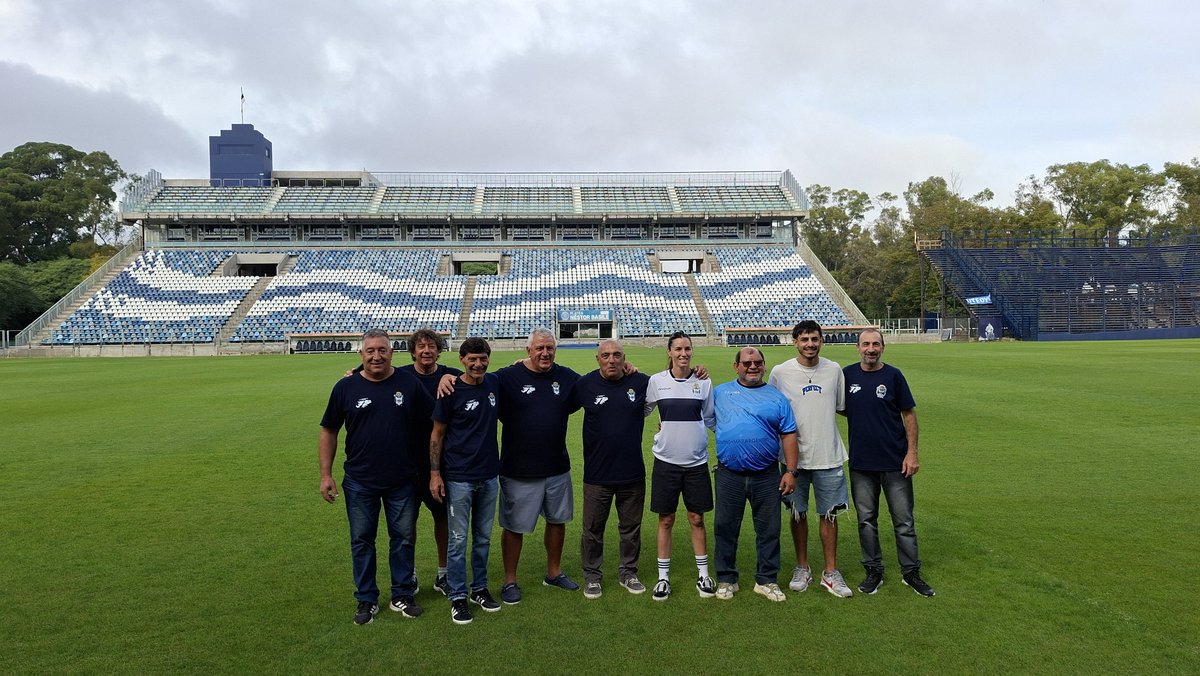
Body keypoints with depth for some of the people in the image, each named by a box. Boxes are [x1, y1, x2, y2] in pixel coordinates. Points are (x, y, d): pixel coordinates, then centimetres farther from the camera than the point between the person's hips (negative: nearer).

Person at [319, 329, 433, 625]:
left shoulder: (409, 384, -4)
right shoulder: (346, 387, -4)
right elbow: (328, 431, 2)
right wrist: (326, 475, -2)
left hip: (402, 481, 0)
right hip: (359, 482, 0)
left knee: (403, 538, 11)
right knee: (361, 541, 10)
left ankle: (402, 595, 27)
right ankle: (366, 600, 25)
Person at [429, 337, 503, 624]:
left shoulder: (494, 383, 2)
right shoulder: (451, 391, -11)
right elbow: (437, 434, -5)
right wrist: (435, 474, -8)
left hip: (489, 475, 5)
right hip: (459, 478, -4)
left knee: (483, 537, 15)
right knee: (458, 540, 3)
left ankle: (479, 588, 29)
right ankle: (458, 597, 15)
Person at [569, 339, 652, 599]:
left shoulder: (641, 382, -3)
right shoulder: (585, 384, -5)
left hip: (633, 473, 1)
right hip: (597, 474, -1)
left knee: (631, 528, 15)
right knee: (593, 529, 10)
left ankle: (628, 572, 33)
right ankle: (592, 575, 27)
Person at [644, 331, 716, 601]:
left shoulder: (703, 381, 1)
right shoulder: (657, 381, -3)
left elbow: (711, 418, 10)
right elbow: (642, 411, 11)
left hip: (696, 461, 1)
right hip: (666, 460, -1)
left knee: (697, 519, 8)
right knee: (666, 520, 7)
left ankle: (703, 574, 23)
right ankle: (663, 576, 19)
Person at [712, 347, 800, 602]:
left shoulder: (777, 397, 6)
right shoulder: (720, 392, 8)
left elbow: (788, 436, 4)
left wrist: (791, 471, -2)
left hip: (767, 476, 0)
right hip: (728, 475, 0)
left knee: (769, 530, 8)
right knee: (725, 528, 7)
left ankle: (767, 580, 22)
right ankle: (726, 580, 21)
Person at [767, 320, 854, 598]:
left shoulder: (834, 370, 2)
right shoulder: (780, 372, -4)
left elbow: (842, 406, 14)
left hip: (828, 455, 1)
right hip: (794, 455, -1)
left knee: (830, 514, 6)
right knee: (798, 513, 10)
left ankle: (831, 573, 19)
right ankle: (802, 568, 25)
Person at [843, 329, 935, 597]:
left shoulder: (893, 375, -4)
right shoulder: (848, 374, 2)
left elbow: (909, 414, -2)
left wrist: (912, 452, -7)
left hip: (895, 462, -2)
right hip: (860, 463, 2)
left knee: (904, 520, 6)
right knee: (866, 519, 10)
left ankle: (911, 572, 19)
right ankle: (874, 571, 22)